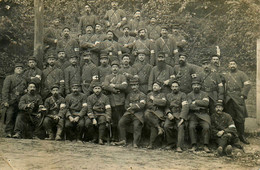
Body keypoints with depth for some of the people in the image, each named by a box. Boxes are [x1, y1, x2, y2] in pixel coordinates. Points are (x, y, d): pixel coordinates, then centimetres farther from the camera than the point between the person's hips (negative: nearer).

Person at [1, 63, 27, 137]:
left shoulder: (24, 80, 20)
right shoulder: (9, 78, 7)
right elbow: (5, 90, -2)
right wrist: (5, 101, -12)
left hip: (20, 102, 3)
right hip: (11, 101, -3)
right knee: (9, 116, -11)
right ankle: (8, 132, -8)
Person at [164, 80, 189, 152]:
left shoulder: (183, 95, 4)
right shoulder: (168, 95, 18)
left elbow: (185, 107, -7)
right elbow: (166, 106, 12)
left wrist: (182, 118, -19)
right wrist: (168, 113, -10)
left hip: (179, 115, -3)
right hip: (171, 115, 3)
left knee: (180, 127, -30)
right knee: (166, 126, -24)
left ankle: (179, 146, -26)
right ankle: (171, 143, -5)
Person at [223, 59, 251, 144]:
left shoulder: (241, 74, 9)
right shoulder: (225, 75, 19)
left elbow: (247, 85, 1)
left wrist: (243, 95, -9)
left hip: (238, 98, -2)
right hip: (228, 99, 2)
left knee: (240, 118, -4)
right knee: (230, 118, 2)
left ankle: (242, 136, 3)